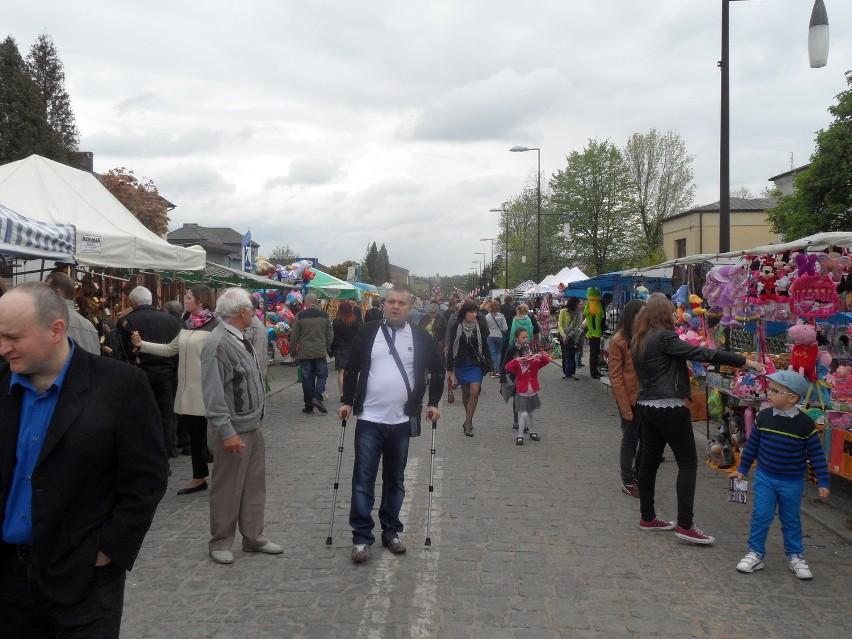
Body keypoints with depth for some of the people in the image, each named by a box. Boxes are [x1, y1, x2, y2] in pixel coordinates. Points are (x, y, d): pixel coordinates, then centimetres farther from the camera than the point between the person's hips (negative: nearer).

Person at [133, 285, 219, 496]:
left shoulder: (215, 325, -11)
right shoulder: (187, 325, 13)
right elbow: (170, 349, 19)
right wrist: (142, 344, 13)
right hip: (187, 389, 8)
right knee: (194, 433, 14)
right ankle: (199, 478, 26)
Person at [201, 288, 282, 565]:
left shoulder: (240, 339, 9)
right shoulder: (217, 344, -20)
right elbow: (213, 394, -23)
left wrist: (256, 419, 17)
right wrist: (228, 432, -24)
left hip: (253, 426, 9)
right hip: (233, 430, -9)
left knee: (255, 485, 15)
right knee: (227, 489, 4)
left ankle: (254, 537, 27)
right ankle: (220, 542, 19)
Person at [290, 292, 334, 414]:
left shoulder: (300, 316, -6)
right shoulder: (324, 315, 1)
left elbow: (294, 335, -3)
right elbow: (330, 334, 8)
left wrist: (294, 349, 11)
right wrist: (327, 348, 21)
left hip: (304, 353, 0)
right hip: (320, 352, 1)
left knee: (307, 378, 6)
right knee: (322, 375, 11)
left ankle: (308, 405, 10)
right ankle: (317, 397, -9)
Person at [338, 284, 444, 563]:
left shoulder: (421, 337, 1)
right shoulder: (367, 332, 0)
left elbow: (437, 370, 13)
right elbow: (352, 369, 7)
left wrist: (433, 403, 6)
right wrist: (347, 402, 1)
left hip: (401, 422, 1)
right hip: (369, 420, -1)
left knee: (395, 481, 13)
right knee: (363, 480, -2)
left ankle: (391, 532, 26)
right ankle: (361, 538, 7)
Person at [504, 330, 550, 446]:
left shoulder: (535, 363, -5)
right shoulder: (517, 364, -13)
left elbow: (547, 360, -14)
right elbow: (507, 368, -30)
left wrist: (539, 356, -33)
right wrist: (516, 360, -44)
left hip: (532, 392, 4)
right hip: (521, 393, -4)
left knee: (531, 413, 19)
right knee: (523, 414, -13)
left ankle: (532, 432, 37)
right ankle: (520, 436, -3)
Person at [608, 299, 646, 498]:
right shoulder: (619, 341, -11)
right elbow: (615, 377, -12)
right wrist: (625, 407, -14)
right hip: (630, 399, -5)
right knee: (630, 441, 7)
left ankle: (639, 475, 32)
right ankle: (628, 482, 21)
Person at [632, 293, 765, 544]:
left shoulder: (639, 340, 10)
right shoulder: (664, 337, -16)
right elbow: (702, 353, -19)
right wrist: (745, 362, -16)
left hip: (646, 406, 9)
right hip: (669, 408, -9)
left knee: (649, 460, 13)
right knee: (688, 462, -2)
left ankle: (647, 517, 22)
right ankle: (685, 525, -3)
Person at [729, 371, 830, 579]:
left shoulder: (805, 423, -15)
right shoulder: (763, 417, -8)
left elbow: (817, 454, -7)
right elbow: (752, 445, 5)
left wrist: (823, 483, -7)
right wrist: (742, 469, 11)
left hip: (792, 483, -1)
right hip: (764, 478, 1)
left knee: (791, 520, 13)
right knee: (760, 517, 2)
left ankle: (795, 556, 29)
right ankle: (755, 553, 16)